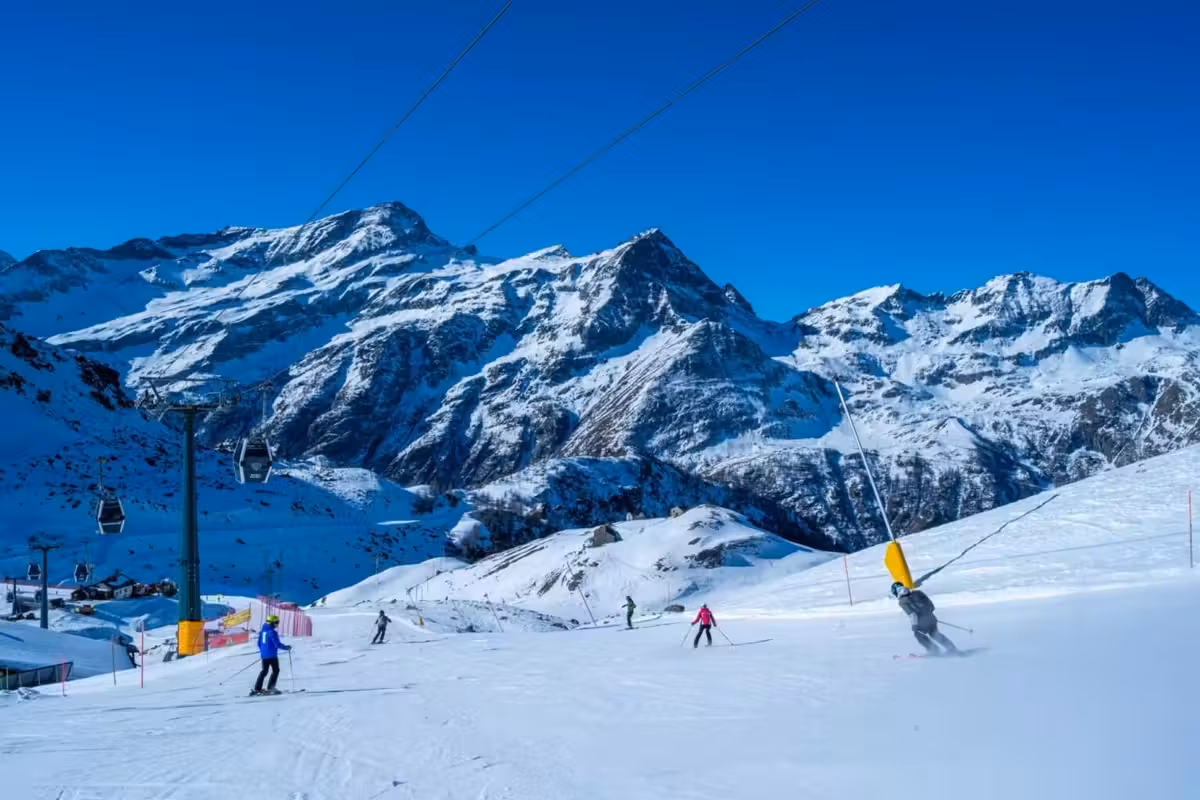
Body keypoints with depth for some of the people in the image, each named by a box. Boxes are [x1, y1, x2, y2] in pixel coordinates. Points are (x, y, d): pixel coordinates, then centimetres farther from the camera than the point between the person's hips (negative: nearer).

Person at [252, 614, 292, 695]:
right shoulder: (272, 632, -17)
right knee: (276, 670, 3)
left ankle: (257, 688, 14)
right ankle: (270, 687, -4)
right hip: (272, 655, -8)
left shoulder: (263, 631, 9)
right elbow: (277, 644, -18)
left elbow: (259, 643, 17)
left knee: (264, 671, 16)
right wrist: (286, 647, -4)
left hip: (264, 654, 8)